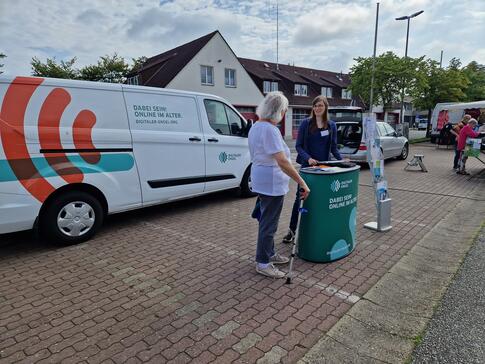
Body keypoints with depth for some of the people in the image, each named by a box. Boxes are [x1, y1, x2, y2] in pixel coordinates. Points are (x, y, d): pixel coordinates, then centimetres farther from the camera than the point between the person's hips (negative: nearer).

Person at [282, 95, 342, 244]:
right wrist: (308, 158, -21)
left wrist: (342, 161, -4)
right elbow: (298, 146, -5)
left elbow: (333, 148, 11)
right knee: (300, 198, 1)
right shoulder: (305, 123, -2)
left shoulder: (331, 125, 5)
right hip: (307, 165, -2)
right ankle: (292, 230, 10)